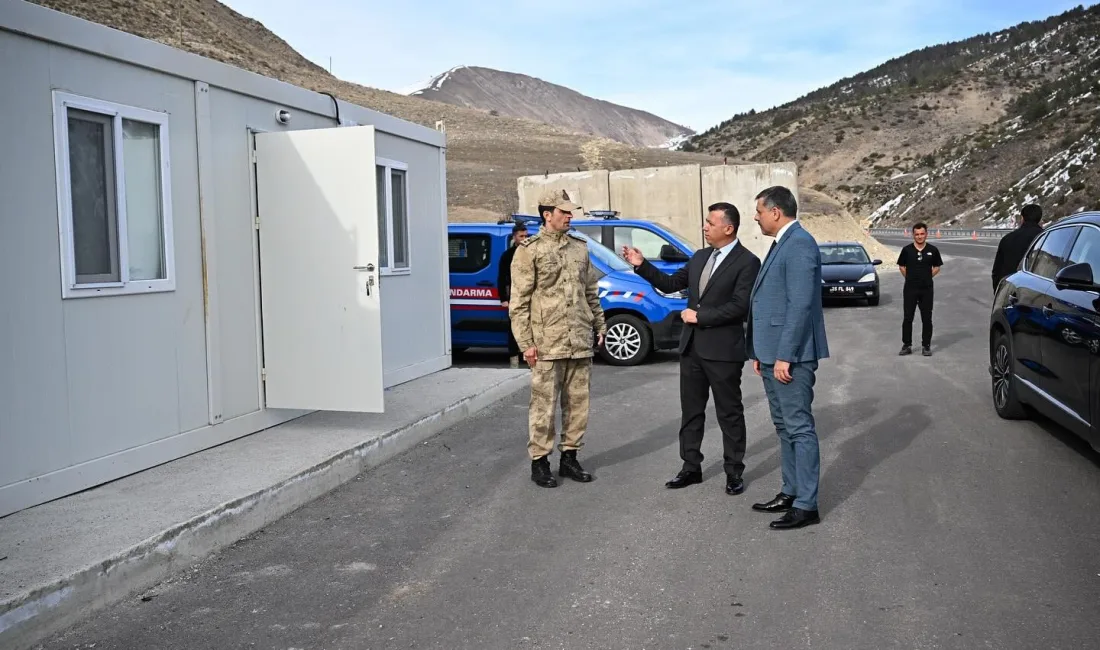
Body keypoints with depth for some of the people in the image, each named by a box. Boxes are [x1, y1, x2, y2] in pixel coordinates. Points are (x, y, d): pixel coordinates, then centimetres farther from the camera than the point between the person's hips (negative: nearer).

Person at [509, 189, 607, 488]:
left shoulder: (580, 248, 14)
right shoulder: (529, 250, -3)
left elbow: (591, 292, 20)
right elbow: (519, 301, -6)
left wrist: (599, 326, 14)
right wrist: (526, 343, -11)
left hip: (581, 343, 5)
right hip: (547, 345, -5)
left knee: (577, 403, 10)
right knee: (544, 405, -1)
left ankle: (569, 458, 22)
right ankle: (539, 461, 11)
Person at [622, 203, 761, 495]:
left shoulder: (747, 262, -10)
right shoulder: (699, 257, 12)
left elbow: (740, 306, -19)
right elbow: (670, 284, 14)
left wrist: (699, 315, -15)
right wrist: (642, 265, 3)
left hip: (722, 349, -7)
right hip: (691, 346, 7)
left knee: (729, 413, 5)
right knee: (691, 411, 12)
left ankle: (734, 472, 15)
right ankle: (691, 467, 23)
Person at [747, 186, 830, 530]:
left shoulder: (799, 244, -15)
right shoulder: (782, 243, 16)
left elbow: (801, 304, -21)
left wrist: (784, 356, -22)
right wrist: (761, 353, 17)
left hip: (790, 356, -10)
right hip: (773, 355, 10)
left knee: (799, 428, -4)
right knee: (784, 427, 16)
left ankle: (806, 506, 3)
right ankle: (790, 493, 27)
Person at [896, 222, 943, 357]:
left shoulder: (932, 250, 0)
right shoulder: (907, 250, 0)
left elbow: (937, 267, 12)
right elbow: (901, 266, 11)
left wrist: (927, 277, 5)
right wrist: (911, 278, 7)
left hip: (927, 289, 0)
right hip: (910, 289, 0)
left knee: (927, 319, 4)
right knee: (907, 318, 2)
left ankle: (926, 346, 12)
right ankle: (907, 345, 10)